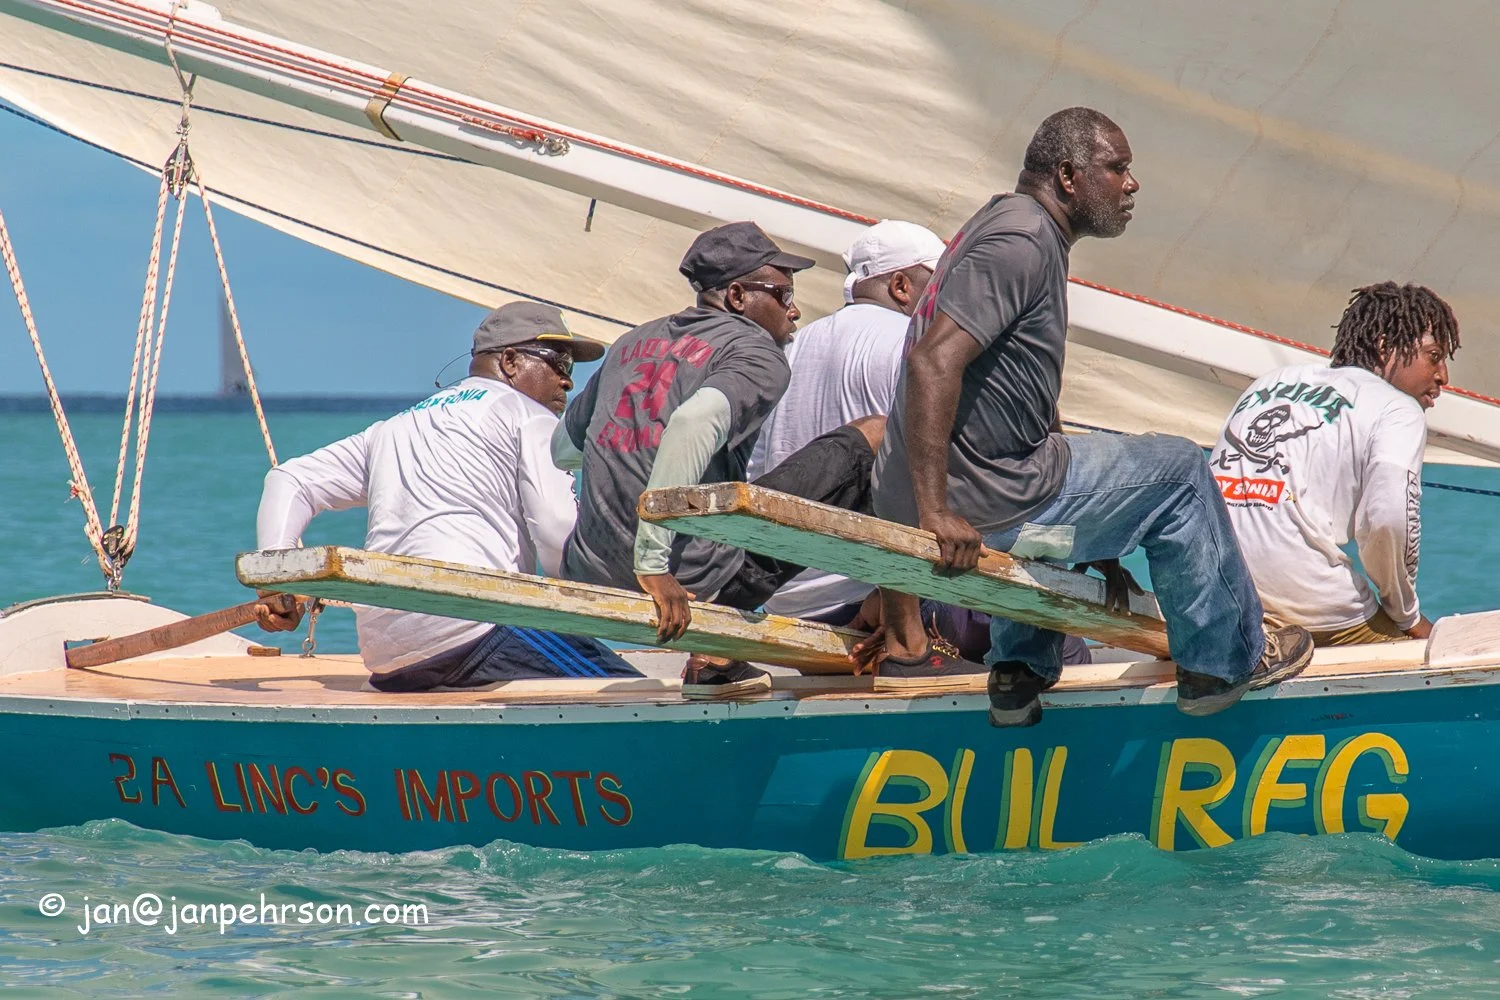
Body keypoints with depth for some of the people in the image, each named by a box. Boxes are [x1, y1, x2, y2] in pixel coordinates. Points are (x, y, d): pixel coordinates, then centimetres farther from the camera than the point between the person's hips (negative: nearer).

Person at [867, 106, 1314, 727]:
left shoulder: (1010, 223, 18)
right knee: (1177, 469, 6)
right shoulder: (1023, 242, -16)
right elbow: (933, 362, -29)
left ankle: (1019, 671, 32)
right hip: (978, 508, -10)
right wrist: (936, 512, -31)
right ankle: (1228, 659, 18)